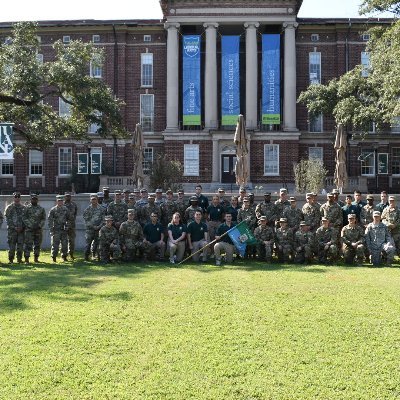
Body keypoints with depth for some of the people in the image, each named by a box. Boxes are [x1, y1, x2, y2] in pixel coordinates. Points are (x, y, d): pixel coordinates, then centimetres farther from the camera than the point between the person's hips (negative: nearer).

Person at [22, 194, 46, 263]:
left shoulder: (41, 209, 10)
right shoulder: (27, 208, 1)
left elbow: (44, 219, 10)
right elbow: (24, 218, -4)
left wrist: (40, 225, -6)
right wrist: (30, 225, -13)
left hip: (39, 229, 4)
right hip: (29, 229, -3)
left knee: (38, 245, 7)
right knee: (28, 244, -7)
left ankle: (36, 258, 17)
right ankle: (26, 259, -4)